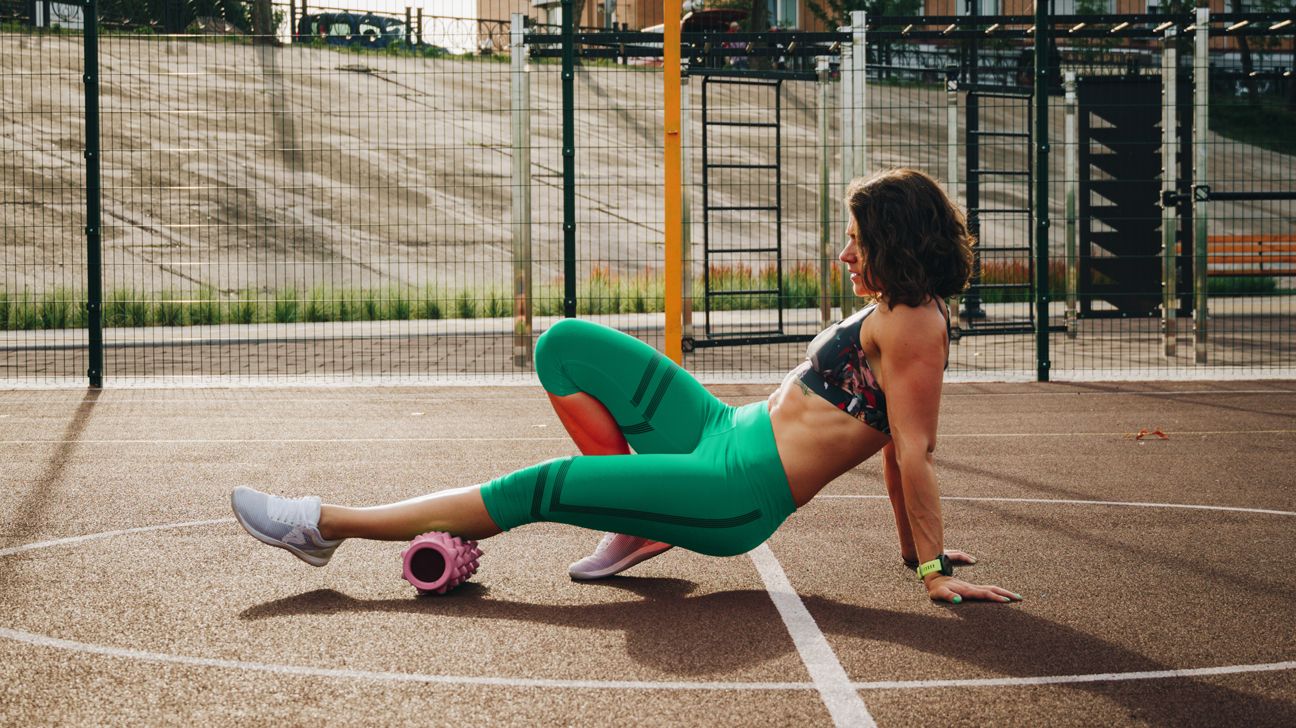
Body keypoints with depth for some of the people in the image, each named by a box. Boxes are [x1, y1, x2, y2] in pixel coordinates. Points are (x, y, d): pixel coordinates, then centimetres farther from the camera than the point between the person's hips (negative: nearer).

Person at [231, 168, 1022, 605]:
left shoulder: (913, 325, -14)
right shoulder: (889, 315, 16)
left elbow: (914, 452, -18)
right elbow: (894, 447, 18)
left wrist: (933, 567, -18)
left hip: (741, 495, -10)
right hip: (726, 430, 10)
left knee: (543, 487, -13)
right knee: (565, 346, 3)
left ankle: (326, 525, -5)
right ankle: (642, 523, 5)